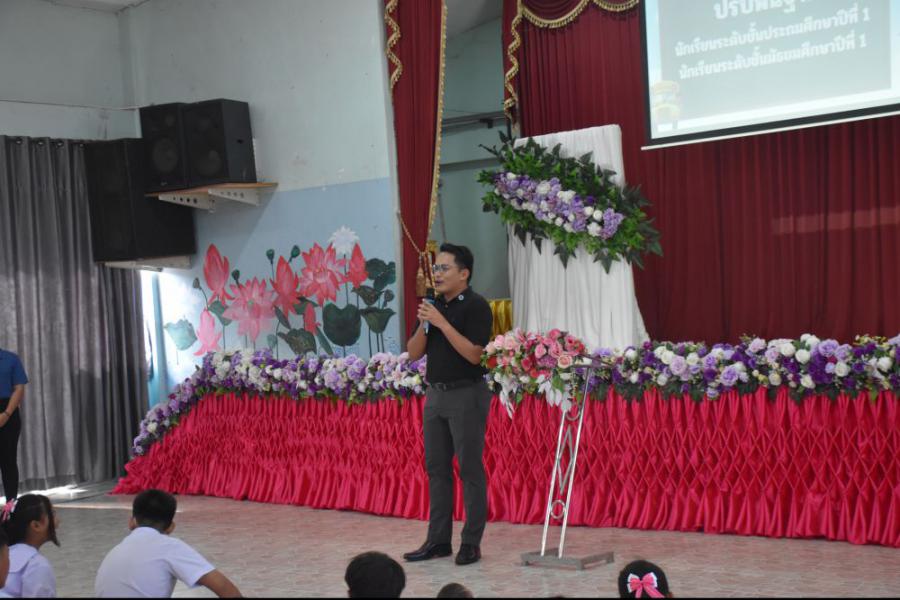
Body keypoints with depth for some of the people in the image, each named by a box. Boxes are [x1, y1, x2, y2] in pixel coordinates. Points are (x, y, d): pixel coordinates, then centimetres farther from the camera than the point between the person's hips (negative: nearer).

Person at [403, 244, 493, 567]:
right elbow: (413, 353, 10)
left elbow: (474, 354, -20)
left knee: (470, 469, -2)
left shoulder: (476, 306, -10)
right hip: (436, 394, 8)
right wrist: (424, 324, -7)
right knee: (436, 468, 9)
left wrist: (442, 323, -21)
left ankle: (471, 543, 3)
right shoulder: (434, 305, 12)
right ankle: (438, 539, 16)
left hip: (467, 395, -8)